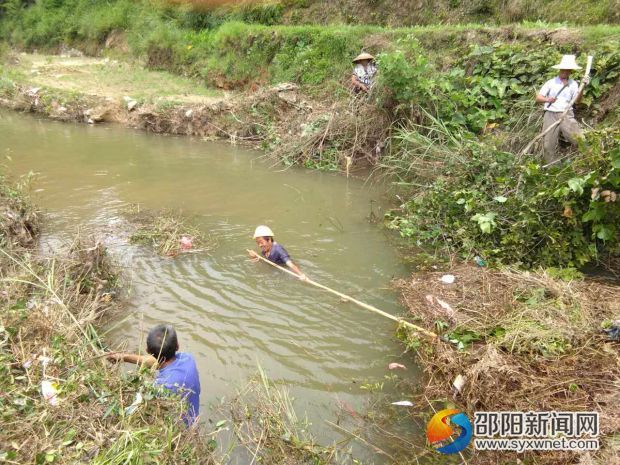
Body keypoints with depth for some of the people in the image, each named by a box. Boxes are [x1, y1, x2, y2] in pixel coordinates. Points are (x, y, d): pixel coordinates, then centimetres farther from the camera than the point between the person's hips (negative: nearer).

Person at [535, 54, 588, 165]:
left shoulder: (573, 84, 10)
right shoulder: (551, 83, 5)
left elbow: (576, 101, 2)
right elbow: (538, 98, 1)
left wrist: (582, 88, -13)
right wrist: (547, 99, -20)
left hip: (567, 115, 1)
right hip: (551, 115, -1)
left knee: (579, 139, -14)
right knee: (549, 145, -3)